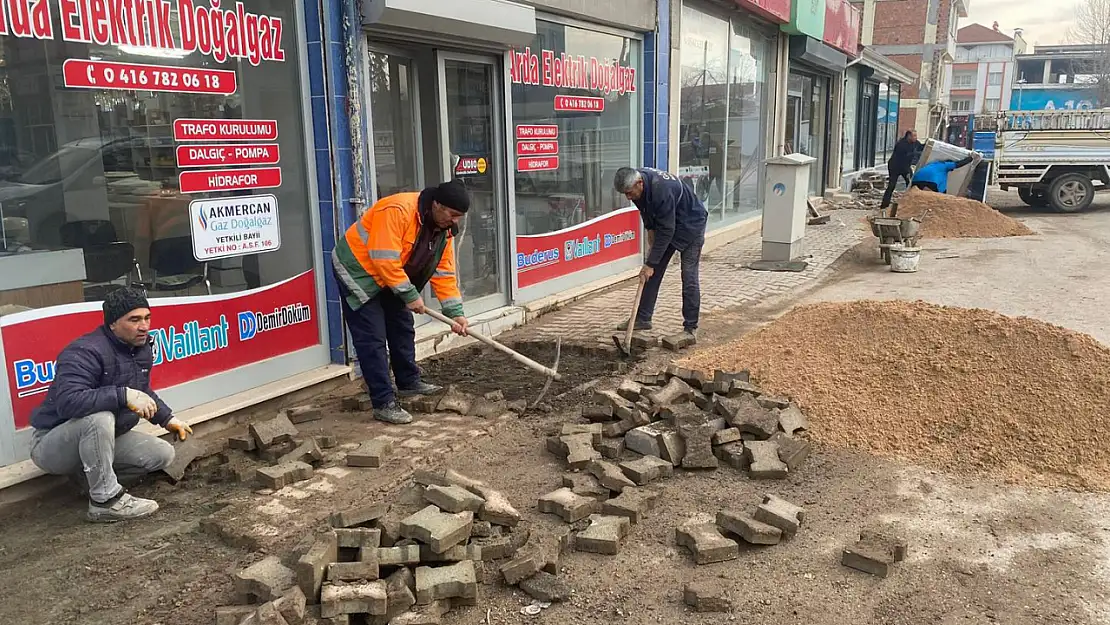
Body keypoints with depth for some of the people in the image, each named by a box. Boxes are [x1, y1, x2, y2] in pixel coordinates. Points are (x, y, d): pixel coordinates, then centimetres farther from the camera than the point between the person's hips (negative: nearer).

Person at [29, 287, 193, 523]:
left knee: (163, 455, -5)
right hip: (52, 445, -8)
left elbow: (143, 392, 19)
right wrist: (123, 395, -47)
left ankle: (90, 476, 7)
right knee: (99, 417, -39)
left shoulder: (141, 349, 1)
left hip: (103, 438, 8)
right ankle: (106, 500, -26)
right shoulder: (84, 352, -27)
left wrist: (167, 419, 10)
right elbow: (68, 402, -43)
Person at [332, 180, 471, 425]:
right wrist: (411, 295, -25)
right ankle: (384, 403, -7)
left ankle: (408, 382, 31)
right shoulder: (397, 211, -32)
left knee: (402, 328, 15)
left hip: (391, 276, 9)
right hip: (358, 271, -9)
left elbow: (445, 273, -1)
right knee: (373, 338, -10)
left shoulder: (444, 228, -5)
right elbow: (385, 260, -33)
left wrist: (455, 313, -7)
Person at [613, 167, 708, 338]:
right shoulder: (638, 181, -14)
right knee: (653, 273, 5)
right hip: (664, 225, 8)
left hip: (691, 226, -8)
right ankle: (643, 318, 13)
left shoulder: (662, 190, -38)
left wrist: (650, 263, -29)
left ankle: (691, 327, 0)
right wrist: (651, 238, -2)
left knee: (689, 277, -8)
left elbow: (666, 231, -33)